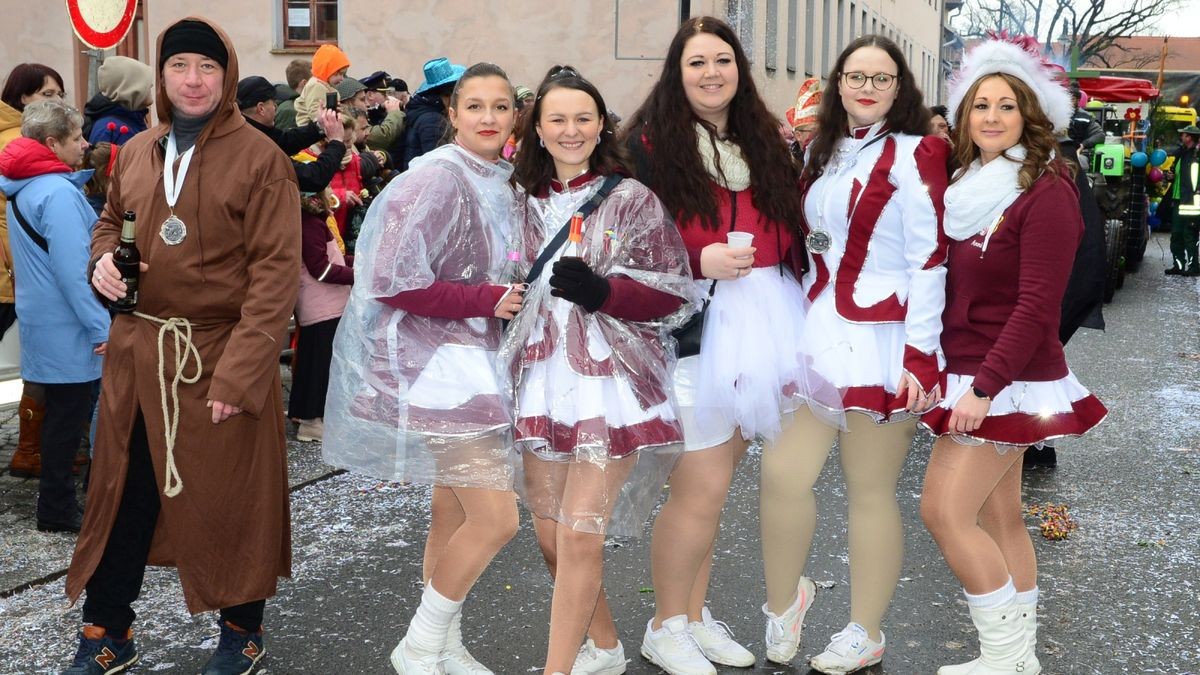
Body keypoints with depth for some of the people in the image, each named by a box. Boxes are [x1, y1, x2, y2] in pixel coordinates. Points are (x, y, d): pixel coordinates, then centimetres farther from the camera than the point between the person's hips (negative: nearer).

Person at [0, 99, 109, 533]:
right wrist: (100, 327, -21)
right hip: (65, 325, -10)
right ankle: (57, 512, 10)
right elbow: (73, 268, -24)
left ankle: (57, 501, 31)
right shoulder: (59, 194, -22)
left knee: (61, 410, 19)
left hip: (43, 318, 10)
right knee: (68, 413, 1)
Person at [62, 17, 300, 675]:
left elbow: (275, 270, -14)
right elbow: (111, 221, 26)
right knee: (122, 490, 11)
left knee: (227, 497, 7)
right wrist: (103, 258, 0)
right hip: (136, 349, 5)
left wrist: (241, 370, -21)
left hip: (220, 356, -5)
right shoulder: (136, 152, 9)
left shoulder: (260, 157, -9)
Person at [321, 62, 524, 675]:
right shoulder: (437, 177, -16)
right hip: (432, 362, -8)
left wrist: (510, 299, 2)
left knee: (454, 513, 15)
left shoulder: (501, 181, 10)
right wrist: (487, 299, -17)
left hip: (472, 355, 8)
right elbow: (395, 280, -19)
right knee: (495, 518, -11)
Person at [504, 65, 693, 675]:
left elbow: (675, 295, -6)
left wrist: (603, 291, -18)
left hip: (611, 384, -5)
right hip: (541, 384, 5)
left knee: (580, 535, -9)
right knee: (551, 538, 10)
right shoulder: (526, 203, 10)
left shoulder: (633, 200, -3)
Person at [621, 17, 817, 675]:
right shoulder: (650, 143, -5)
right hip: (690, 324, -5)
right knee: (702, 487, -4)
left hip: (760, 321, 6)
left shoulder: (762, 140, 14)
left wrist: (793, 326, 12)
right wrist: (700, 261, -20)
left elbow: (790, 236, 17)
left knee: (713, 477, 10)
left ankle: (695, 614, 25)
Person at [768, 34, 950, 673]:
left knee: (870, 490, 3)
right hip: (817, 335, 6)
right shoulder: (822, 154, 14)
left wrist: (919, 355, -18)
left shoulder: (912, 155, -7)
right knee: (782, 473, 1)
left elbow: (929, 260, -12)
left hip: (881, 344, -6)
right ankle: (784, 597, 25)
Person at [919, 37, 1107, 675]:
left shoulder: (1046, 192, -13)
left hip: (1008, 382, -8)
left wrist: (985, 387, -23)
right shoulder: (969, 188, 11)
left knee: (944, 509, -12)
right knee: (998, 515, 11)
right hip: (972, 376, 8)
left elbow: (1036, 308, -18)